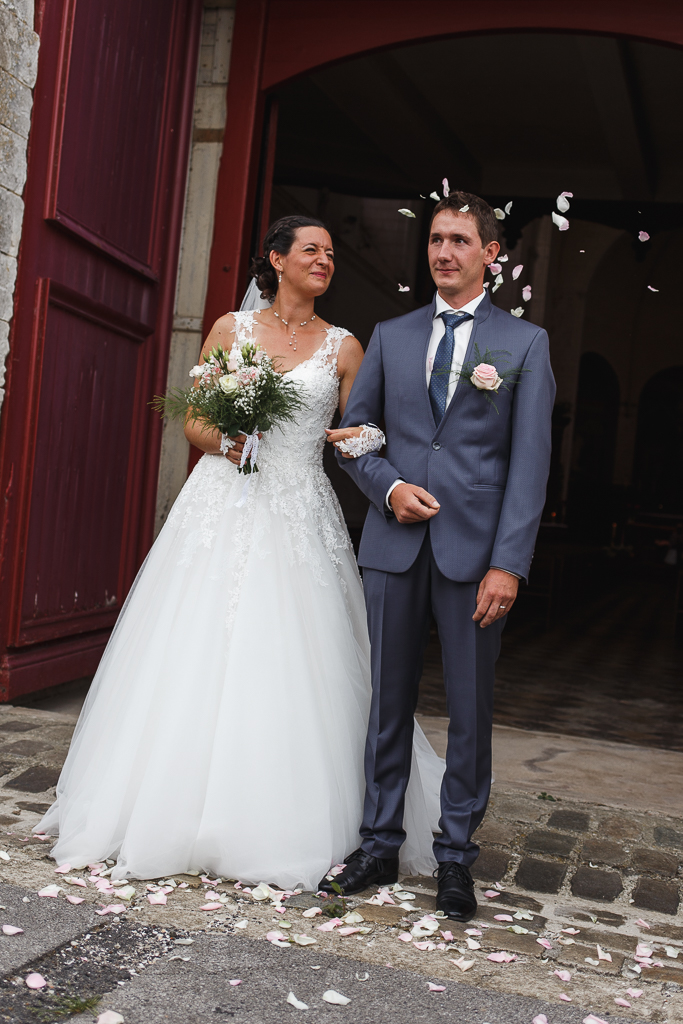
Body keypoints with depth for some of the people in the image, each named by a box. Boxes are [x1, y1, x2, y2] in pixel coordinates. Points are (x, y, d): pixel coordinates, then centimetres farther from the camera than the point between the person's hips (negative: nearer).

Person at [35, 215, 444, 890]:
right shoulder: (231, 329, 9)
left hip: (299, 517, 0)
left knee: (289, 668, -3)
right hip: (223, 503, 0)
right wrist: (223, 441, -11)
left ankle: (284, 830, 10)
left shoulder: (344, 347, 9)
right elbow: (193, 421, 10)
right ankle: (173, 816, 15)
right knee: (197, 657, 0)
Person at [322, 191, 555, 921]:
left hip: (474, 551, -2)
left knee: (470, 709, 5)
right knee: (388, 701, 9)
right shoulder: (390, 336, 13)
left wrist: (508, 564, -12)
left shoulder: (525, 344, 5)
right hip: (394, 544, 2)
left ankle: (455, 858, 20)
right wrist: (389, 486, -6)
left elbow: (529, 461, -3)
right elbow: (352, 431, 14)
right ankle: (379, 845, 22)